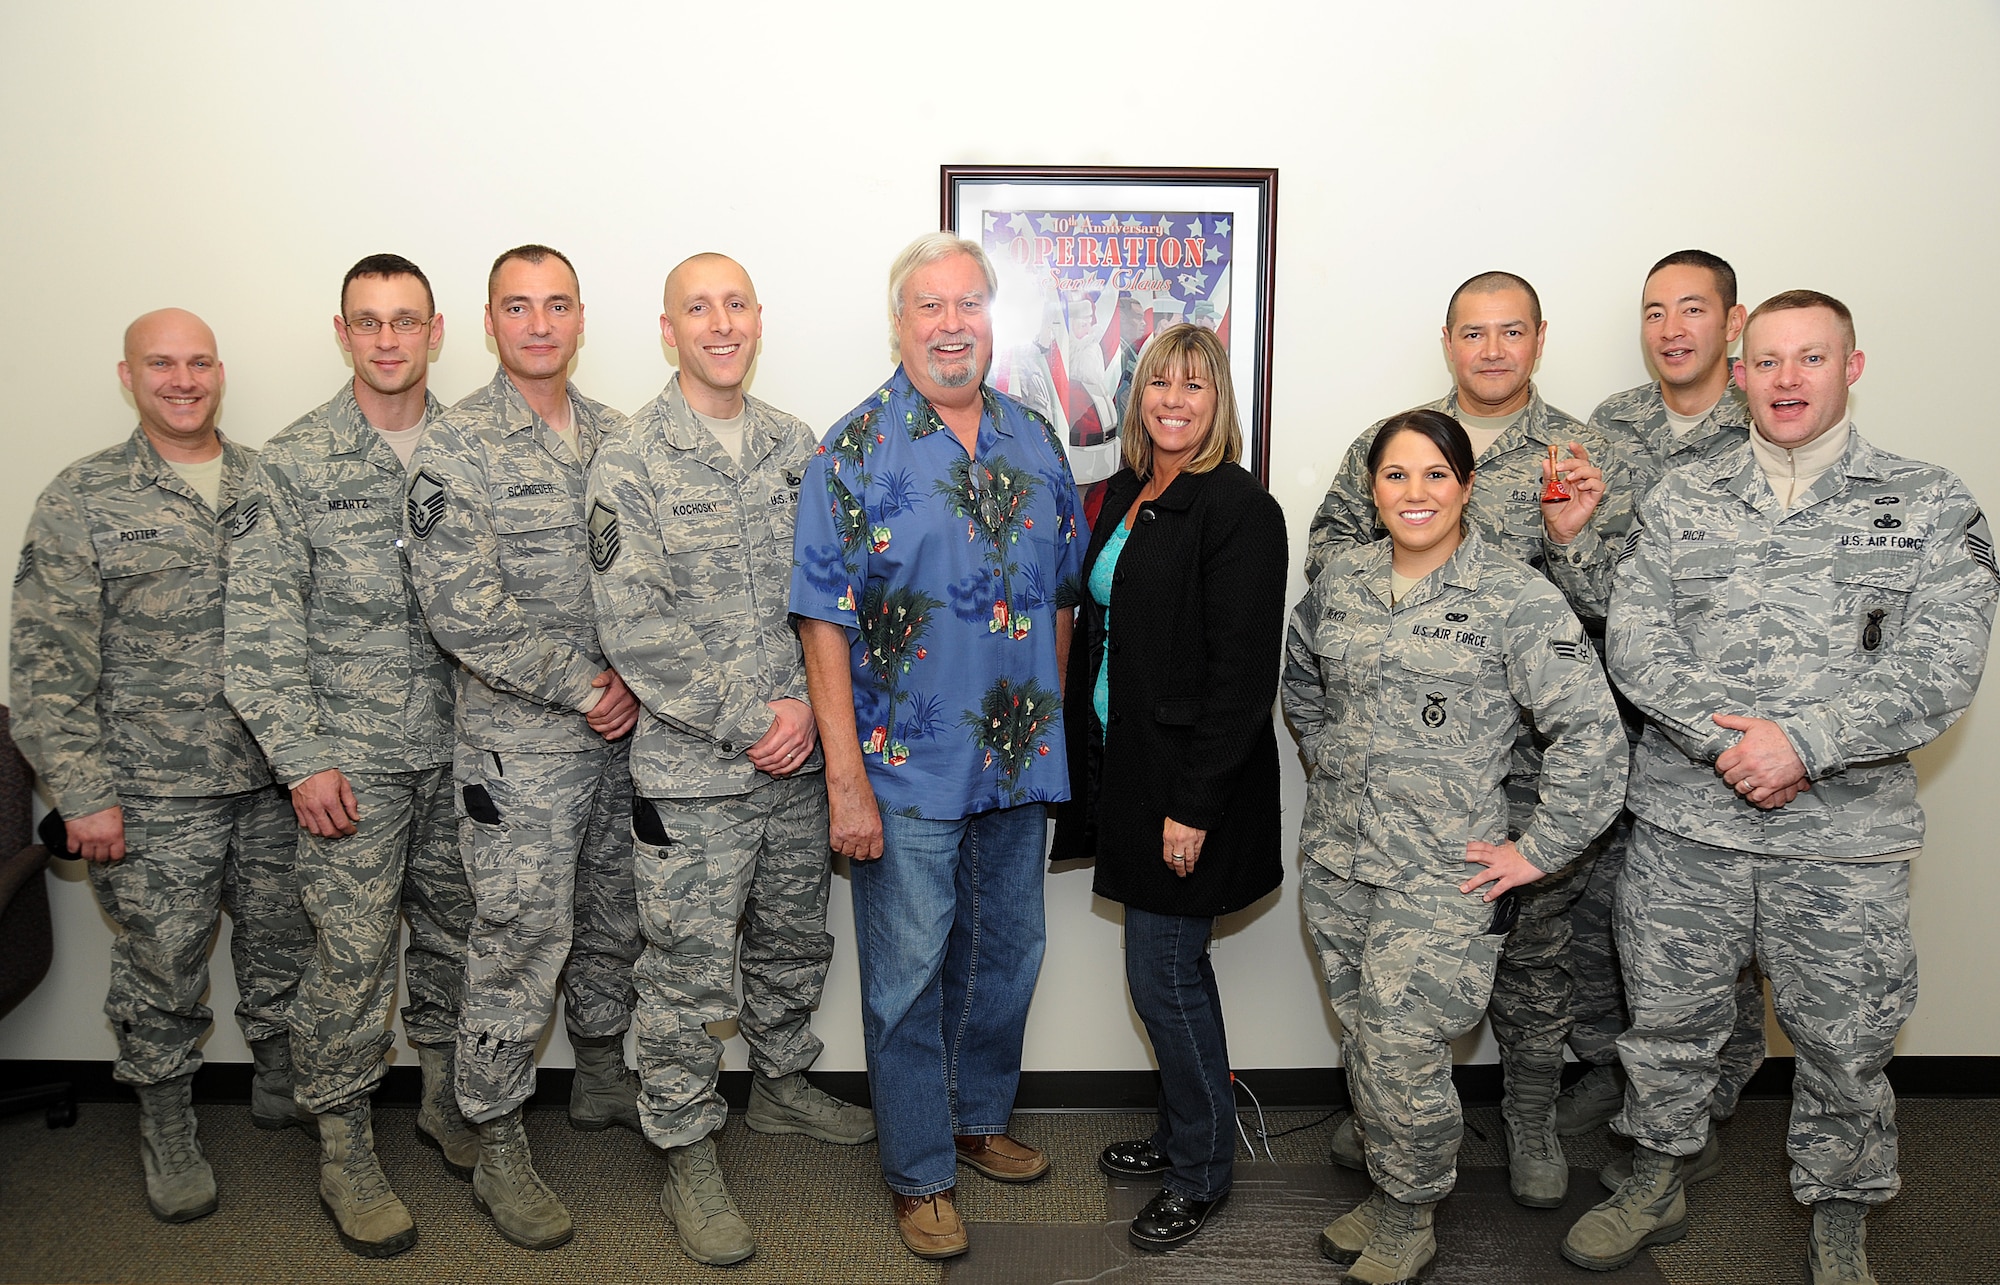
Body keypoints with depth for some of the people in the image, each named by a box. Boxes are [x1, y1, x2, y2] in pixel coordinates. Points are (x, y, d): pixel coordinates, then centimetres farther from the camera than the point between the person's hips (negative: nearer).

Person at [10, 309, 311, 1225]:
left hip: (277, 777, 3)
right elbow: (48, 666, -6)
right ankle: (167, 1128, 28)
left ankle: (285, 1084, 36)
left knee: (286, 950, 14)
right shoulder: (82, 500, -3)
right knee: (162, 973, 8)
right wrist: (82, 794, -10)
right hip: (155, 795, -3)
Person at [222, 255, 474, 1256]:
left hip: (461, 748, 3)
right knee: (352, 953, 1)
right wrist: (303, 759, -12)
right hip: (352, 758, -3)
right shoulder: (293, 464, -4)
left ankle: (446, 1100, 33)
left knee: (454, 932, 14)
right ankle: (345, 1151, 18)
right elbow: (258, 629, -6)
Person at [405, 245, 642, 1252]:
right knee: (519, 944, 1)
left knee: (613, 921, 18)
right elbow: (462, 611, -17)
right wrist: (583, 687, -15)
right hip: (519, 743, -6)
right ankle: (498, 1151, 18)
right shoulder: (455, 448, -10)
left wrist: (633, 676, -4)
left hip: (619, 730, 6)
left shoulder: (615, 435, 9)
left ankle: (603, 1080, 40)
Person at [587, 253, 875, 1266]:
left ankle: (781, 1086, 43)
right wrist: (754, 722, -17)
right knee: (689, 972, 4)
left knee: (794, 942, 20)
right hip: (691, 770, -5)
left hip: (797, 760, 5)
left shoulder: (795, 447, 7)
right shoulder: (629, 464, -9)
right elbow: (633, 631, -15)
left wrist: (809, 705, -8)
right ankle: (688, 1162, 21)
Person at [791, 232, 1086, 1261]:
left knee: (1009, 954, 18)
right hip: (907, 765, -5)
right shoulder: (855, 451, -9)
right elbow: (825, 622, -12)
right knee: (911, 973, 6)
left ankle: (981, 1119, 41)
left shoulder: (1035, 439, 6)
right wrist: (846, 779, -16)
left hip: (1020, 759, 5)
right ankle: (922, 1174, 25)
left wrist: (1054, 725, 9)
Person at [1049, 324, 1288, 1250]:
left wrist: (1194, 805, -20)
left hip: (1191, 783, -8)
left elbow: (1242, 672, -18)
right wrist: (1086, 755, 13)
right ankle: (1183, 1133, 37)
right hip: (1125, 768, 8)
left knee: (1162, 974, 1)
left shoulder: (1239, 507, -15)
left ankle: (1201, 1173, 21)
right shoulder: (1125, 494, 10)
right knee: (1172, 965, 19)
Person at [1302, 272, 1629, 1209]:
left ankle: (1531, 1120, 31)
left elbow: (1611, 610, -1)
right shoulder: (1384, 444, 7)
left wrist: (1572, 536, -19)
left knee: (1532, 937, 10)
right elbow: (1327, 545, 10)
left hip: (1531, 747, -1)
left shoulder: (1587, 459, 2)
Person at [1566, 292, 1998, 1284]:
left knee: (1846, 1044, 12)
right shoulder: (1677, 504, 5)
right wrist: (1732, 745, -15)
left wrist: (1803, 742, -19)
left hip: (1846, 834, -1)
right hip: (1684, 823, 1)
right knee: (1667, 1018, 14)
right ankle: (1656, 1189, 36)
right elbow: (1637, 647, -3)